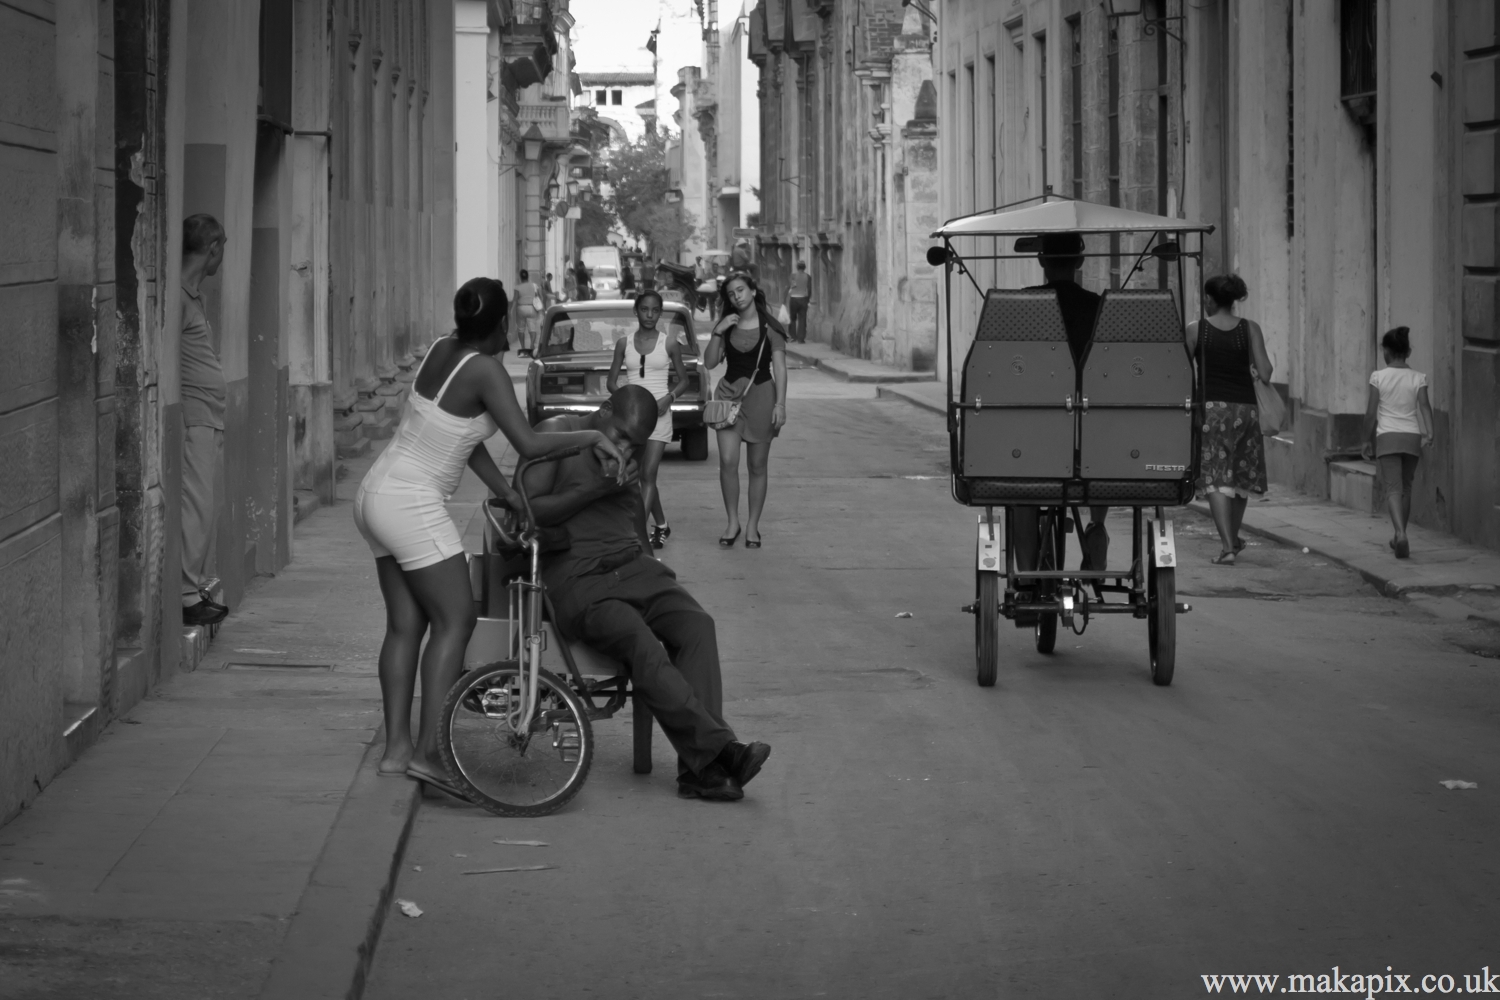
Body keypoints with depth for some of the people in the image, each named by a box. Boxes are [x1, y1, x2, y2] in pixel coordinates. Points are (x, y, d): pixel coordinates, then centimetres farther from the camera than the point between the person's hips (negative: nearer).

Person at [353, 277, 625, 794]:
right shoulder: (485, 370, -17)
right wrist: (591, 437, -7)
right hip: (412, 506, -9)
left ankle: (396, 747, 12)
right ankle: (428, 751, -12)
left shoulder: (441, 350, 8)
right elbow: (528, 444, -21)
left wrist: (508, 494, 10)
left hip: (376, 494, 9)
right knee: (454, 620, -5)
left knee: (406, 624, 11)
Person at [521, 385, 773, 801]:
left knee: (696, 624, -22)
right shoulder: (556, 433, 0)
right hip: (574, 576, -6)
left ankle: (699, 768, -30)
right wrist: (595, 489, -14)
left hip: (631, 565, 6)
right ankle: (719, 748, -34)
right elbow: (528, 509, -10)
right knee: (637, 641, -32)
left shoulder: (630, 458, 21)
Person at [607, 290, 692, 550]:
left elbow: (683, 380, 7)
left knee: (648, 475, -13)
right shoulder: (624, 343, 6)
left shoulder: (669, 343, 1)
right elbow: (612, 381, 9)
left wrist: (669, 397, -11)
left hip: (658, 413, -3)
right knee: (643, 477, 10)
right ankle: (661, 526, 26)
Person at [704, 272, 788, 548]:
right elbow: (709, 363, 4)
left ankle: (753, 525, 12)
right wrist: (717, 334, -9)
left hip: (760, 393, -2)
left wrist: (780, 404, -12)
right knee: (728, 462, -9)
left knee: (758, 466, 3)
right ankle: (732, 522, 4)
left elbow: (779, 368, -4)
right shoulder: (726, 326, 8)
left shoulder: (770, 328, -2)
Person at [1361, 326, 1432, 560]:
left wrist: (1368, 440, 7)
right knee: (1406, 488, 18)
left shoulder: (1378, 377, -3)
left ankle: (1401, 534, -29)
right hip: (1412, 436, 3)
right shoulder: (1417, 378, 3)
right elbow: (1425, 405, -10)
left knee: (1393, 488, -7)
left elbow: (1371, 412, -3)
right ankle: (1399, 538, 27)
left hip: (1387, 436, -3)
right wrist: (1428, 433, -16)